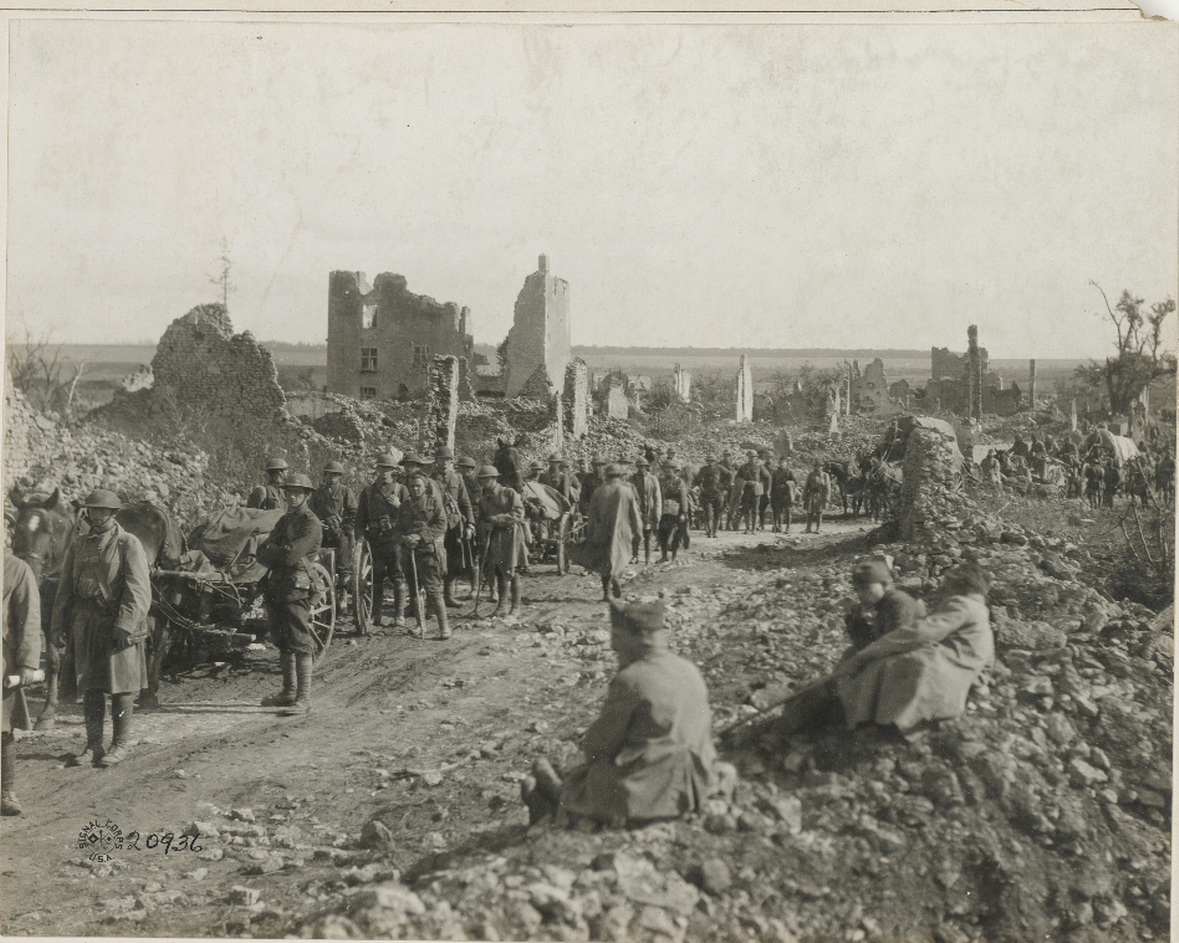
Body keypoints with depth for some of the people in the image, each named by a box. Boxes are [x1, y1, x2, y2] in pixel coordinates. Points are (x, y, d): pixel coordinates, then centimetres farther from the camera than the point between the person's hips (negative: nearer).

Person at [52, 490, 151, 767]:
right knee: (89, 687, 9)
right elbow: (65, 588, 15)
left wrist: (124, 625, -22)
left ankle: (121, 744, 13)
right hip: (84, 625, 5)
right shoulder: (78, 544, 12)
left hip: (118, 624, -5)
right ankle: (93, 745, 18)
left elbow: (138, 590, -12)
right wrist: (58, 625, 8)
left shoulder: (128, 544, -5)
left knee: (121, 685, 2)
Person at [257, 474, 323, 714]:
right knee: (283, 642, 15)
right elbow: (262, 554, 10)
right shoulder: (285, 520, 19)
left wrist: (271, 552, -2)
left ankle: (304, 698, -5)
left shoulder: (311, 523, -8)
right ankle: (289, 692, 25)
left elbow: (291, 555, -19)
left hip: (297, 589, -9)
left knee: (300, 644, -7)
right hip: (277, 587, 9)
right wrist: (280, 554, -10)